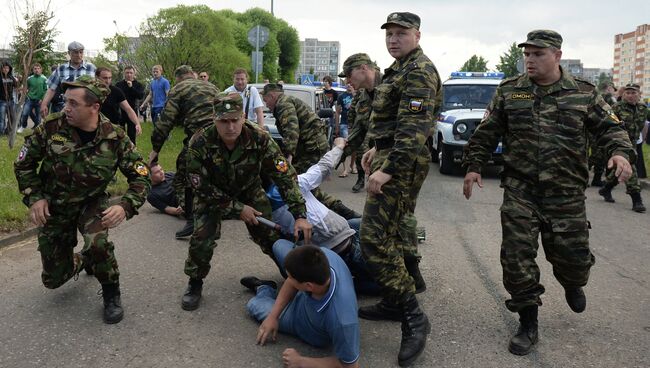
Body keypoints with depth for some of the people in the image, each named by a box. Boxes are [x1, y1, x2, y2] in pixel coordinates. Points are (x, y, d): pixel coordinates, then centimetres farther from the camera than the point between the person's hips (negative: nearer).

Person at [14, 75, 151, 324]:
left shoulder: (115, 138, -20)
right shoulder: (52, 127, -18)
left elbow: (140, 177, -14)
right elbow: (24, 163, -3)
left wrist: (126, 206, -29)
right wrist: (34, 198, -13)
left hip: (92, 203, -2)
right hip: (53, 208, 2)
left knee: (97, 244, -35)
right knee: (54, 279, 8)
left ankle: (112, 295, -7)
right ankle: (83, 261, 44)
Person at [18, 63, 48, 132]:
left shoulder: (44, 79, -5)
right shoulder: (29, 78, 2)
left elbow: (46, 90, -8)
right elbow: (26, 88, 14)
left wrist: (42, 99, -13)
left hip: (39, 100, -1)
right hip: (29, 99, 2)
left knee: (38, 116, 7)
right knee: (24, 113, -8)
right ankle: (22, 126, 13)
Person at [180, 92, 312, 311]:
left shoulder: (259, 138, -30)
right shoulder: (200, 143, -31)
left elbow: (285, 176, -26)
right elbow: (201, 187, -21)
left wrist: (299, 215, -31)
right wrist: (237, 208, -21)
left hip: (249, 190, 1)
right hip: (213, 194, -1)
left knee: (271, 234, -5)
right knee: (202, 237, -18)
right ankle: (195, 283, 9)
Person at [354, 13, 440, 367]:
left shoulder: (419, 72, -14)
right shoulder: (399, 69, 18)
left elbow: (413, 128, -24)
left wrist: (387, 169, -28)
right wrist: (377, 149, 23)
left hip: (400, 163, -11)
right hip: (393, 156, 11)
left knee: (374, 238, -14)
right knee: (394, 234, 14)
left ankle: (413, 317, -9)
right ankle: (393, 302, 25)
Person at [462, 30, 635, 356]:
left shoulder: (583, 93, 4)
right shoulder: (508, 91, 5)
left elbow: (609, 127, 7)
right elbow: (486, 133, 8)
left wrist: (620, 151, -12)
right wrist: (473, 165, 2)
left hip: (567, 194, 0)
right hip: (519, 191, 0)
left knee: (572, 255, 6)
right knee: (516, 257, -3)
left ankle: (573, 286, 46)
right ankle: (528, 325, 14)